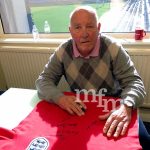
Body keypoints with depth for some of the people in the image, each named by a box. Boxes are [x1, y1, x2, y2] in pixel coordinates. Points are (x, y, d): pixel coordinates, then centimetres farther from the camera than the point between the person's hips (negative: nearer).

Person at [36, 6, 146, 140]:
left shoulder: (113, 48, -17)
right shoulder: (63, 52, -10)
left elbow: (134, 82, -17)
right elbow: (43, 80, -7)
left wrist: (126, 106, -39)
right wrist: (60, 98, -28)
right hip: (78, 111, 2)